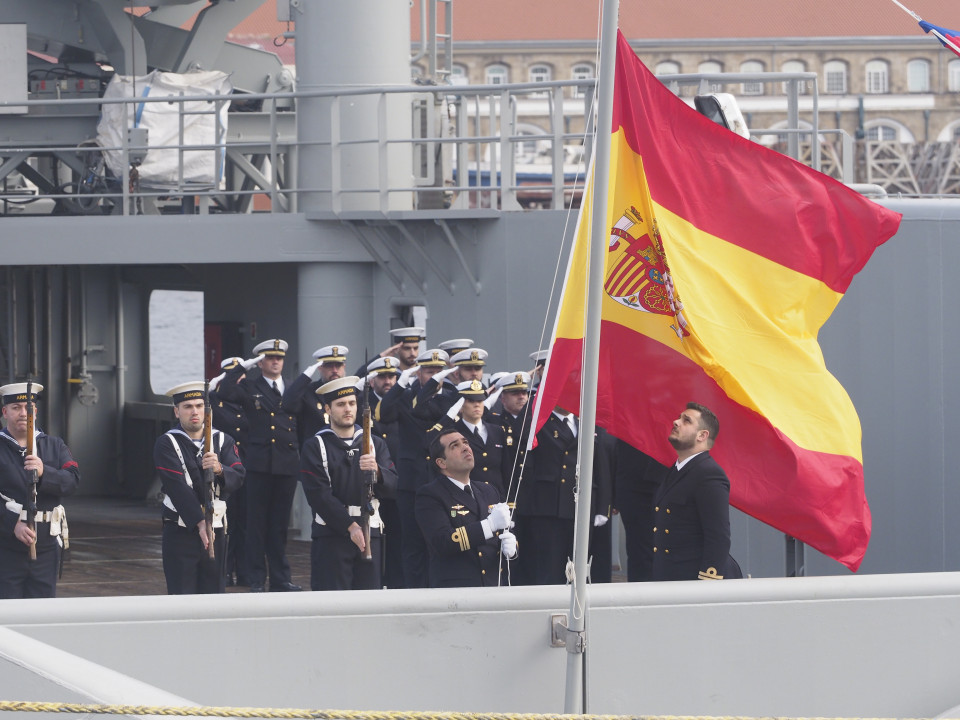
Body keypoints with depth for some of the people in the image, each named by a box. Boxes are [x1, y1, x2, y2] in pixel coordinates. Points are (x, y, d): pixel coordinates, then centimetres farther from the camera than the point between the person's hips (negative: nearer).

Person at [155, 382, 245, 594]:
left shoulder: (223, 441, 9)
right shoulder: (167, 444, -3)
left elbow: (238, 478, -5)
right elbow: (177, 487, -14)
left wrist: (219, 469, -27)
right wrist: (199, 522, -22)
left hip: (216, 531, 4)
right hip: (180, 534, -4)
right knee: (182, 598, -7)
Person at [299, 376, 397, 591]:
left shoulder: (375, 444, 15)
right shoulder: (314, 447, 3)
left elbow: (390, 486, 2)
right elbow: (319, 495, -7)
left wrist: (376, 471, -21)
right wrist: (350, 526, -15)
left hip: (370, 534, 3)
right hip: (331, 535, -3)